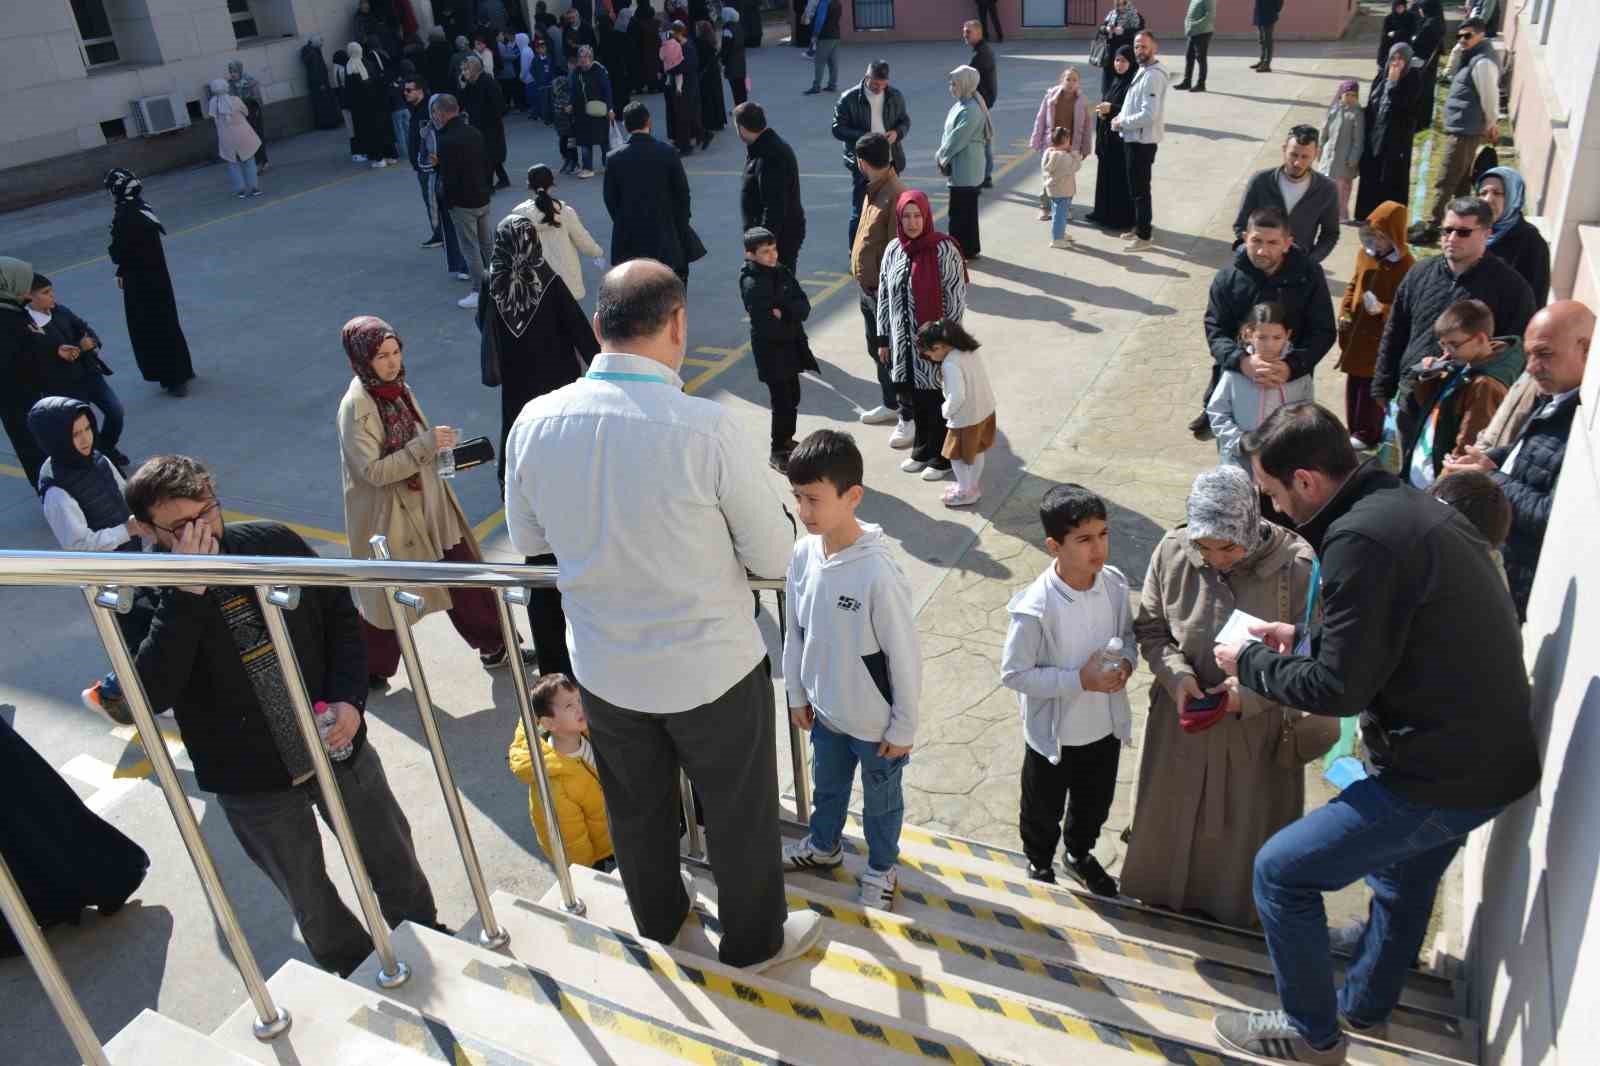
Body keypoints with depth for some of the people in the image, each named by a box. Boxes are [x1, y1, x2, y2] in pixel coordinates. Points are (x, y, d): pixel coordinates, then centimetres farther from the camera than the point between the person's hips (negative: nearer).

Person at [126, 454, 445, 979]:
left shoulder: (273, 542, -9)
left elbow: (341, 615, 2)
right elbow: (151, 693, -29)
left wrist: (349, 698, -12)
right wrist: (188, 592, -33)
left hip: (337, 742, 2)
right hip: (252, 780, -2)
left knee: (395, 860, 20)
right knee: (308, 898, 18)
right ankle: (360, 976, 44)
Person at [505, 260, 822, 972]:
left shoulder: (535, 423, -13)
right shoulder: (705, 426, -26)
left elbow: (526, 539, 4)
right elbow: (775, 556, -15)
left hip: (602, 666, 4)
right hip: (711, 667, -4)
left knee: (635, 806, 28)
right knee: (739, 812, 21)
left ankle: (657, 916, 54)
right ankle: (754, 939, 44)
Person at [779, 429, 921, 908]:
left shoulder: (878, 572, -31)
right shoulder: (803, 553, -12)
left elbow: (905, 657, -21)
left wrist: (903, 727, -12)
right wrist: (797, 694, 10)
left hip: (874, 721, -5)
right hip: (825, 709, 6)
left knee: (880, 801, 21)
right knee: (827, 786, 31)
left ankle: (882, 869, 47)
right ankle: (823, 846, 57)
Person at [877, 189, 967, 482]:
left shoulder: (943, 249, -14)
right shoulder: (894, 249, 2)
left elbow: (956, 298, -12)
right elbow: (884, 295, 9)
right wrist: (883, 338, 10)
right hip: (904, 341, 5)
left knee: (937, 400, 4)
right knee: (914, 399, 15)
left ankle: (941, 458, 19)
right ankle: (921, 451, 32)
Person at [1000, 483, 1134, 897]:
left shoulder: (1115, 583, -14)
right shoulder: (1034, 609, -31)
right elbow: (1014, 674, -22)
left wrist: (1126, 662, -17)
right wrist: (1080, 680, -27)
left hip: (1106, 725, 5)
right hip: (1054, 733, -5)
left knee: (1095, 802, 29)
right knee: (1043, 810, 22)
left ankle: (1079, 854, 58)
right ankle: (1040, 864, 52)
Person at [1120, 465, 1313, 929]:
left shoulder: (1295, 565, -23)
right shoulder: (1172, 551, -15)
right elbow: (1150, 629, -2)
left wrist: (1250, 691, -26)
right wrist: (1177, 676, -19)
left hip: (1256, 725, -2)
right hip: (1183, 716, 2)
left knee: (1244, 820, 18)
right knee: (1172, 813, 22)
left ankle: (1231, 905, 47)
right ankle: (1164, 892, 50)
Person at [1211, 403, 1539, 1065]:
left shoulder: (1362, 538, -25)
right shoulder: (1413, 508, 5)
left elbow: (1339, 688, -22)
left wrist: (1250, 664, -7)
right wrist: (1304, 638, 15)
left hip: (1443, 774, -10)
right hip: (1490, 753, 10)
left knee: (1280, 872, 1)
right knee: (1403, 873, 30)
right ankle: (1364, 1006, 53)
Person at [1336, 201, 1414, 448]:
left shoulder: (1406, 265, -16)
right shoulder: (1364, 254, 4)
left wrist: (1382, 309, -30)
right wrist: (1345, 313, 3)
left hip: (1381, 337, -7)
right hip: (1355, 332, 7)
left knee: (1372, 384, 1)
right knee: (1353, 382, 14)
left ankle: (1367, 434, 12)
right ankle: (1354, 430, 26)